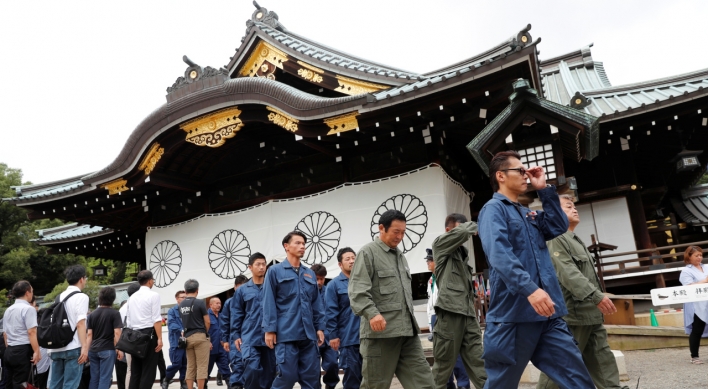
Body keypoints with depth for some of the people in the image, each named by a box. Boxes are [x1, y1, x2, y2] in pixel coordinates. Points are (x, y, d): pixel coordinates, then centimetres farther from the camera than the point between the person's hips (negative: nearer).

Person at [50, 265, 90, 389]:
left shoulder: (60, 296, 14)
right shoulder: (81, 297, -7)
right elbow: (80, 324, -15)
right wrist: (85, 346, -18)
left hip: (57, 347, 7)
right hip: (73, 348, -7)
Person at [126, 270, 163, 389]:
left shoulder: (132, 297, 16)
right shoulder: (153, 295, -5)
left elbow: (129, 320, 15)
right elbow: (156, 319, -12)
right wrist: (159, 338, -13)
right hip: (149, 334, -7)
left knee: (135, 371, 10)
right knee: (148, 371, -2)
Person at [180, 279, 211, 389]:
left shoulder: (181, 305, 8)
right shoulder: (200, 302, -9)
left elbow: (184, 321, 14)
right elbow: (207, 322, -6)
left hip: (187, 337, 6)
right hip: (200, 337, -6)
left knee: (190, 367, 10)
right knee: (201, 366, -2)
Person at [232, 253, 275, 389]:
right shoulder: (242, 290, 7)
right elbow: (236, 315, 10)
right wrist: (235, 336, 4)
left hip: (269, 337, 1)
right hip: (250, 338, -1)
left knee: (269, 372, 6)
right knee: (252, 369, -16)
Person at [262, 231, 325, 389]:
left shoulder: (310, 274, 16)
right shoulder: (275, 271, 2)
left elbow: (317, 303, 16)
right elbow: (269, 303, -2)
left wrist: (320, 327, 9)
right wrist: (269, 329, -8)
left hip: (309, 334, 5)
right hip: (286, 333, -5)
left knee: (311, 376, 5)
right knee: (287, 375, -5)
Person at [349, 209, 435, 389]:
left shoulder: (400, 256, 21)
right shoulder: (368, 252, -3)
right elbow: (358, 290, -14)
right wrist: (372, 313, -28)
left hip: (407, 330, 7)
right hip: (381, 330, -7)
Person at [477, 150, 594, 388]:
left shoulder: (528, 214, 21)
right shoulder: (494, 209, -6)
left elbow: (559, 226, 11)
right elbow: (499, 254, -21)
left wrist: (544, 189, 9)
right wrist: (529, 288, -33)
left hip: (547, 314, 7)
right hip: (513, 313, -7)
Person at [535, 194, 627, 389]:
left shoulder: (575, 240, 21)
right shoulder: (556, 239, -11)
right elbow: (568, 273, -23)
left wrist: (597, 297, 20)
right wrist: (596, 296, -29)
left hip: (590, 313, 10)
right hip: (572, 313, -10)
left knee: (602, 361, 10)